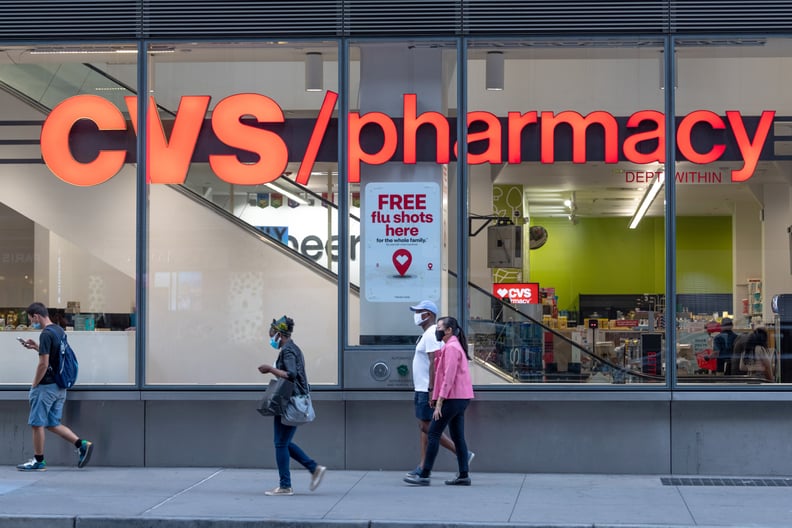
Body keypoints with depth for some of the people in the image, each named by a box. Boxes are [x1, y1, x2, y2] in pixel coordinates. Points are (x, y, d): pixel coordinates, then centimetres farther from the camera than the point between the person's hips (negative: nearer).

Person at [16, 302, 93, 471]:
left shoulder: (46, 334, -18)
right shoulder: (59, 331, 11)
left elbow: (43, 364, -20)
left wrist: (33, 386, -10)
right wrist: (36, 347, 17)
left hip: (46, 386, -9)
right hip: (60, 387, 9)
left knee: (37, 424, 2)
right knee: (53, 424, 14)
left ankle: (38, 461, 9)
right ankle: (82, 444, 4)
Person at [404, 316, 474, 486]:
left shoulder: (451, 348, -13)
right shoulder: (454, 346, 19)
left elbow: (449, 377, -20)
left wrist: (439, 402, -21)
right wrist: (436, 397, 18)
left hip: (452, 398, -10)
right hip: (460, 398, 10)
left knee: (433, 433, -8)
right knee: (457, 437, 9)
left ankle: (424, 475, -8)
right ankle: (463, 475, 8)